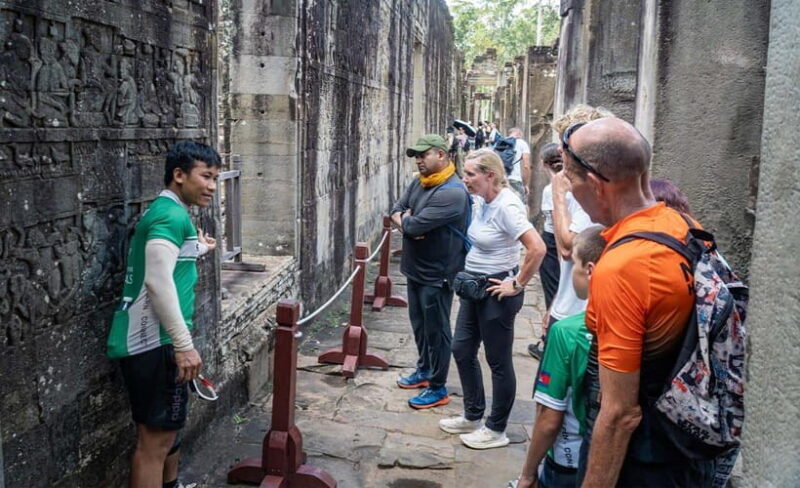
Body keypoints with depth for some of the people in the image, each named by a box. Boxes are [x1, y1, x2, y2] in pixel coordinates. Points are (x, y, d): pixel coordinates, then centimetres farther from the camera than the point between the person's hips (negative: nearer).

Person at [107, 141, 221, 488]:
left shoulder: (166, 212, 17)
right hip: (155, 343, -11)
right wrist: (184, 345, -26)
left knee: (169, 427, 24)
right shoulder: (172, 214, -16)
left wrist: (198, 250, 44)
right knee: (155, 438, -4)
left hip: (152, 340, 11)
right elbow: (158, 282, -27)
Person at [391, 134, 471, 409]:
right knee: (419, 324, 21)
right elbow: (396, 211, 7)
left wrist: (406, 220, -5)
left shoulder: (451, 193, -24)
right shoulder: (419, 183, 7)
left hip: (437, 274, -9)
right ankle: (424, 370, 40)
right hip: (415, 268, 9)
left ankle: (438, 388, 15)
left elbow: (415, 225, -28)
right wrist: (408, 223, -14)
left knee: (436, 330, 3)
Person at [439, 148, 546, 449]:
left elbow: (537, 248, -30)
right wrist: (470, 276, 15)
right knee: (462, 349, 16)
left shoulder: (506, 206, -22)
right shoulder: (482, 201, 4)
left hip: (496, 291, -9)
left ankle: (496, 430, 22)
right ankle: (473, 417, 33)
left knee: (498, 360, 5)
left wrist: (518, 285, -21)